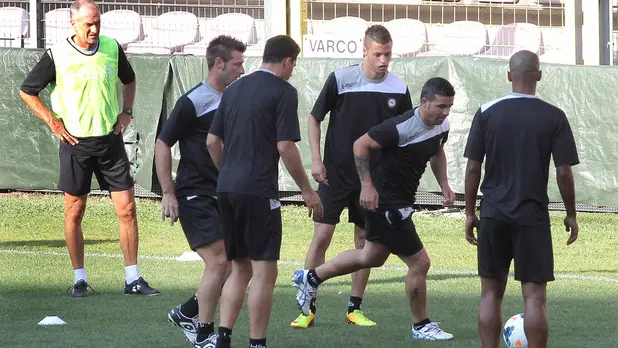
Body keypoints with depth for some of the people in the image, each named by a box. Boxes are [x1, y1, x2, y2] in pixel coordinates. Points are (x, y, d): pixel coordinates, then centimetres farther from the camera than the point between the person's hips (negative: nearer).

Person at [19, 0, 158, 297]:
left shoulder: (112, 49, 2)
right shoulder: (57, 56, -8)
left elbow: (129, 80, 22)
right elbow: (26, 91, 1)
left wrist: (126, 111, 9)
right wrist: (53, 122, -5)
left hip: (110, 140, 3)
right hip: (76, 143, -2)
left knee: (127, 209, -2)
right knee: (74, 213, 3)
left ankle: (133, 279, 3)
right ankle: (79, 278, 14)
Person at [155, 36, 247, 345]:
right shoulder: (193, 102, -13)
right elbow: (163, 144, -10)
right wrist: (168, 193, -13)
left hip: (223, 197, 8)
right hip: (195, 197, -8)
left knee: (229, 266, 7)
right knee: (218, 262, -13)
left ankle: (187, 313, 24)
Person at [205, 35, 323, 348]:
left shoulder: (235, 89, 14)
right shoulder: (283, 91, -7)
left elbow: (213, 141, 15)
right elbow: (285, 146, -13)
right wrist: (307, 190, -5)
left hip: (226, 189, 7)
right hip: (258, 191, -7)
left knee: (239, 269, 14)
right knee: (264, 270, -1)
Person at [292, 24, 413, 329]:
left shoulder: (398, 89, -3)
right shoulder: (340, 79, -10)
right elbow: (314, 118, 1)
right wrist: (316, 160, -7)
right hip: (335, 174, -2)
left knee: (365, 240, 6)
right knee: (321, 236, -6)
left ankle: (354, 309, 17)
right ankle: (308, 308, 0)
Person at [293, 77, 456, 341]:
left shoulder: (442, 126, -1)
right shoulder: (401, 127, -27)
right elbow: (361, 145, -20)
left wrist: (444, 185, 8)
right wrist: (367, 186, -24)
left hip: (401, 201, 10)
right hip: (384, 201, -10)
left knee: (372, 257, 25)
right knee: (419, 263, -5)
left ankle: (311, 278, 39)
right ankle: (421, 326, 13)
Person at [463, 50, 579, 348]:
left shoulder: (487, 113, -1)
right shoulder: (554, 117, -4)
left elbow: (472, 169, 0)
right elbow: (564, 172, -5)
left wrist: (470, 213, 10)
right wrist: (571, 214, 8)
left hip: (493, 215, 2)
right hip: (533, 217, -2)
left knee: (491, 293, 9)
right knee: (534, 296, -1)